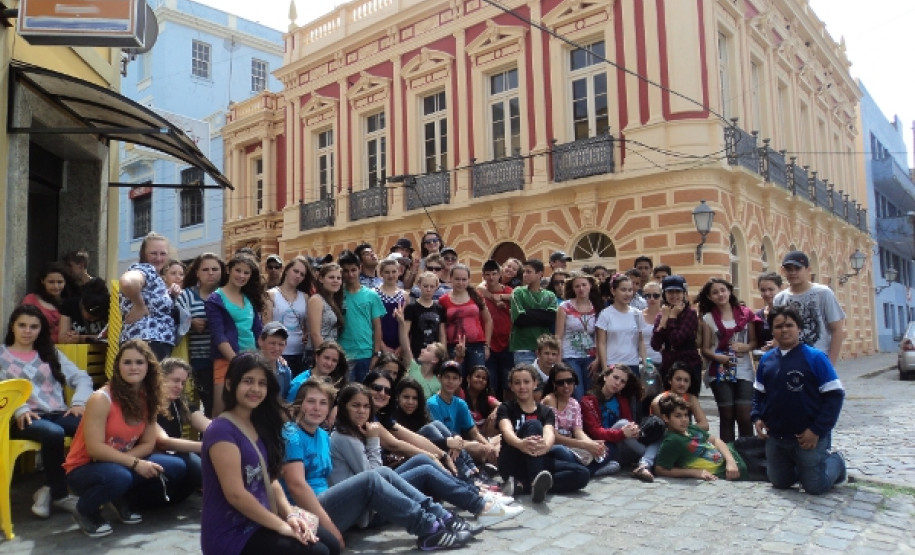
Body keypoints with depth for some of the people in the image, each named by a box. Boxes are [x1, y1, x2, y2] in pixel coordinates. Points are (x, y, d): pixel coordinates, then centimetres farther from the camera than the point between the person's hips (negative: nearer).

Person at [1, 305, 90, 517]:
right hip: (23, 418, -3)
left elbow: (82, 378, 14)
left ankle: (50, 489, -17)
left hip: (57, 414, 3)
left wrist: (80, 402, -6)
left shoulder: (51, 353, 23)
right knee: (54, 433, -37)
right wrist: (20, 410, -19)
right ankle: (59, 494, -16)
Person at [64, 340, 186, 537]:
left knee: (176, 468, -13)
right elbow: (95, 449, -25)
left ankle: (123, 500, 12)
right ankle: (84, 511, -4)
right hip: (84, 468, -6)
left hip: (121, 464, 6)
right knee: (119, 476, -39)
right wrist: (135, 463, -29)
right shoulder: (101, 399, -22)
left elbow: (148, 444, -2)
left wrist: (124, 458, -21)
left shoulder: (147, 399, -3)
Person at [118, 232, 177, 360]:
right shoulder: (145, 269, -7)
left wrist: (172, 295, 14)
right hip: (147, 344, -10)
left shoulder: (156, 278, 21)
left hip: (158, 345, 10)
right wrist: (140, 307, -17)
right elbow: (128, 282, -31)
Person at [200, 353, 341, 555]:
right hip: (231, 535, -8)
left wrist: (290, 514, -4)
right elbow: (235, 494, -22)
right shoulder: (222, 430, -18)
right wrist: (281, 525, -17)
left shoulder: (259, 426, 7)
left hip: (258, 523, 8)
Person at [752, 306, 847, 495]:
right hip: (775, 438, 5)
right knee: (779, 483, 17)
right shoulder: (767, 359, 3)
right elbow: (758, 393, 15)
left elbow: (835, 395, -12)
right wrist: (757, 417, -1)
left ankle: (835, 461, 32)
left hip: (809, 438, -5)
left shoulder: (815, 357, -12)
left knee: (815, 487, 4)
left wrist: (817, 430, -16)